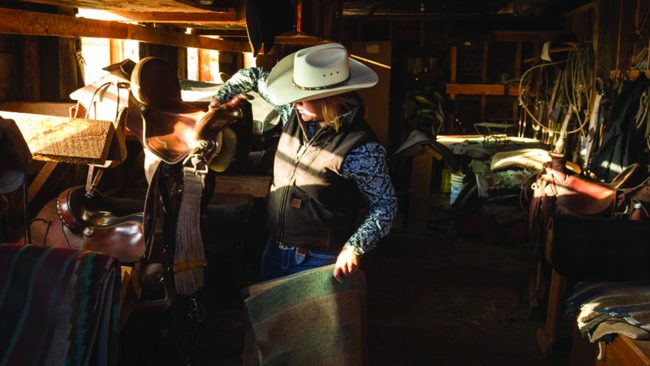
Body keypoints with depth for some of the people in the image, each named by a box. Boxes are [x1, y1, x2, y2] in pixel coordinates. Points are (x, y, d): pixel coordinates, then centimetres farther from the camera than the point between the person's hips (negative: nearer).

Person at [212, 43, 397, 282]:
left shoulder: (361, 149, -23)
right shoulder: (295, 113, -5)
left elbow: (385, 205, -13)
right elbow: (253, 76, 10)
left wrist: (354, 248, -23)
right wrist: (217, 101, 5)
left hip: (317, 261, -6)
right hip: (274, 250, 7)